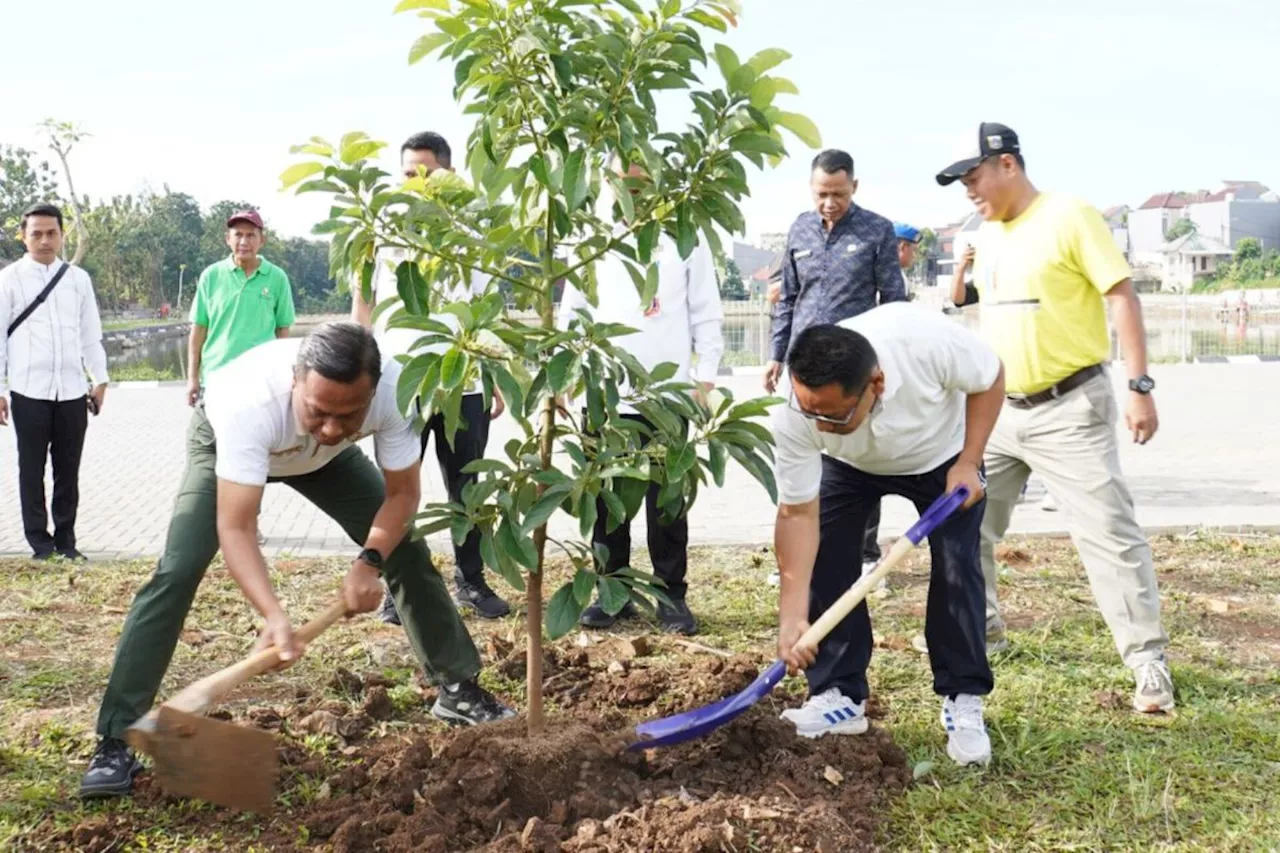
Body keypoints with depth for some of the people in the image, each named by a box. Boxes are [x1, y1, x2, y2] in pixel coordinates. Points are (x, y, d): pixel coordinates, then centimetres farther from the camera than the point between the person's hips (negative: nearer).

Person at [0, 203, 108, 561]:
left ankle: (65, 539, 18)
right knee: (32, 469, 5)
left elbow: (91, 333, 13)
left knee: (68, 469, 8)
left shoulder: (78, 278, 9)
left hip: (72, 389, 2)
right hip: (29, 390, -2)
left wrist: (99, 379, 8)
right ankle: (40, 541, 13)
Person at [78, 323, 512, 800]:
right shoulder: (251, 402, -47)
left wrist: (370, 561, -38)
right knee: (178, 570, -19)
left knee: (406, 549, -1)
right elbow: (235, 529, -47)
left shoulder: (394, 390, -38)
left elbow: (402, 492, -22)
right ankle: (115, 742, -11)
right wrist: (273, 615, -61)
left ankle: (458, 688, 17)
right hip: (226, 441, -3)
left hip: (323, 456, 4)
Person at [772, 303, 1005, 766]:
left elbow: (990, 379, -20)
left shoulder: (927, 341, -44)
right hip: (849, 466, 1)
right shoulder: (794, 417, -38)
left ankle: (963, 702, 2)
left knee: (956, 569, -11)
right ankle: (838, 695, -1)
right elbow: (798, 514, -28)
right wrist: (792, 616, -33)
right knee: (823, 562, -13)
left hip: (941, 455, -1)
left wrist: (968, 463, -23)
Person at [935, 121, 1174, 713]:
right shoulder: (987, 234, 10)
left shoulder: (1069, 217, -12)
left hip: (1070, 408, -8)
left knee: (1108, 532, -7)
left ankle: (1148, 660, 1)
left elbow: (1122, 297, -14)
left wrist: (1139, 386, -20)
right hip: (999, 410, 8)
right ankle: (979, 620, 32)